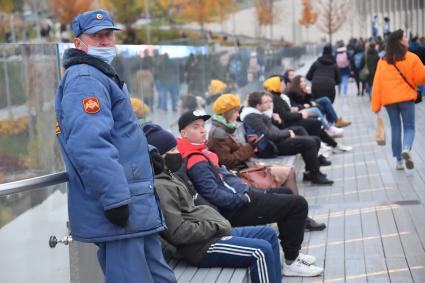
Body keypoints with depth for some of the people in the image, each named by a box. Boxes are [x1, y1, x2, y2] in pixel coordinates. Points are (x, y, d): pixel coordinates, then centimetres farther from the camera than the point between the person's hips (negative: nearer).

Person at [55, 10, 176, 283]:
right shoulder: (84, 80, -12)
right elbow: (88, 144, -26)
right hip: (119, 210, -11)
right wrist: (115, 197, -28)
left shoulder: (100, 77, 23)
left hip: (135, 208, 11)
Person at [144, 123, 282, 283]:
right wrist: (214, 227, -15)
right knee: (263, 251, -21)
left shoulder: (170, 176, 16)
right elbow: (178, 232, -24)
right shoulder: (160, 187, -17)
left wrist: (217, 224, 7)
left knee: (269, 234, 14)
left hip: (212, 233, 11)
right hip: (202, 246, -11)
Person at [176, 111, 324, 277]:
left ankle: (292, 252, 29)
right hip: (236, 210, -11)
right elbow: (214, 195, -27)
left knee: (286, 197, 24)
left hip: (239, 197, 11)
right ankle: (291, 262, -1)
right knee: (298, 205, -11)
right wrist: (244, 198, -18)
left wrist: (245, 192, 11)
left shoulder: (199, 153, 11)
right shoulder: (197, 162, -21)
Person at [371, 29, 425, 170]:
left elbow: (377, 84, 0)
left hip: (389, 100, 3)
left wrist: (376, 105, 3)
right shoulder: (411, 58, -7)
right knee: (409, 127, 6)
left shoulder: (383, 61, 2)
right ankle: (406, 149, -24)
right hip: (406, 98, -3)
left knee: (395, 128, 12)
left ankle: (399, 160, 12)